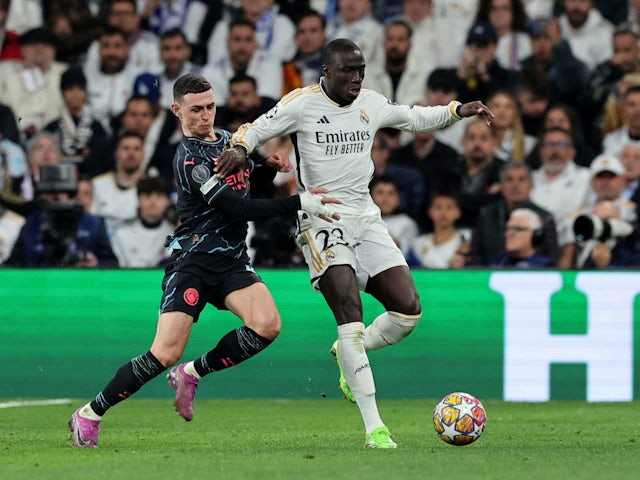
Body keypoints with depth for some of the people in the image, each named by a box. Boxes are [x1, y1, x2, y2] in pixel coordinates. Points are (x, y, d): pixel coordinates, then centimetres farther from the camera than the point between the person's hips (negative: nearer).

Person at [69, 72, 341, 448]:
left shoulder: (226, 139, 12)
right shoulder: (189, 158, -14)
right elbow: (238, 209, -20)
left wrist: (273, 162, 7)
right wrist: (299, 203, -24)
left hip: (232, 260, 7)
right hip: (193, 260, -7)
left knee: (267, 325, -20)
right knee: (167, 353, -15)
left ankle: (192, 375, 1)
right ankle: (90, 414, 1)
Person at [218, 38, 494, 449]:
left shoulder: (372, 104, 10)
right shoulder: (303, 103, -6)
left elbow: (415, 118, 27)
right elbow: (255, 129, -5)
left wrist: (458, 111, 18)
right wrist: (239, 147, -26)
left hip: (366, 221, 6)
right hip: (322, 224, -6)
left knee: (409, 310, -6)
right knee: (351, 314, -19)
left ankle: (349, 354, 25)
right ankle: (374, 427, -18)